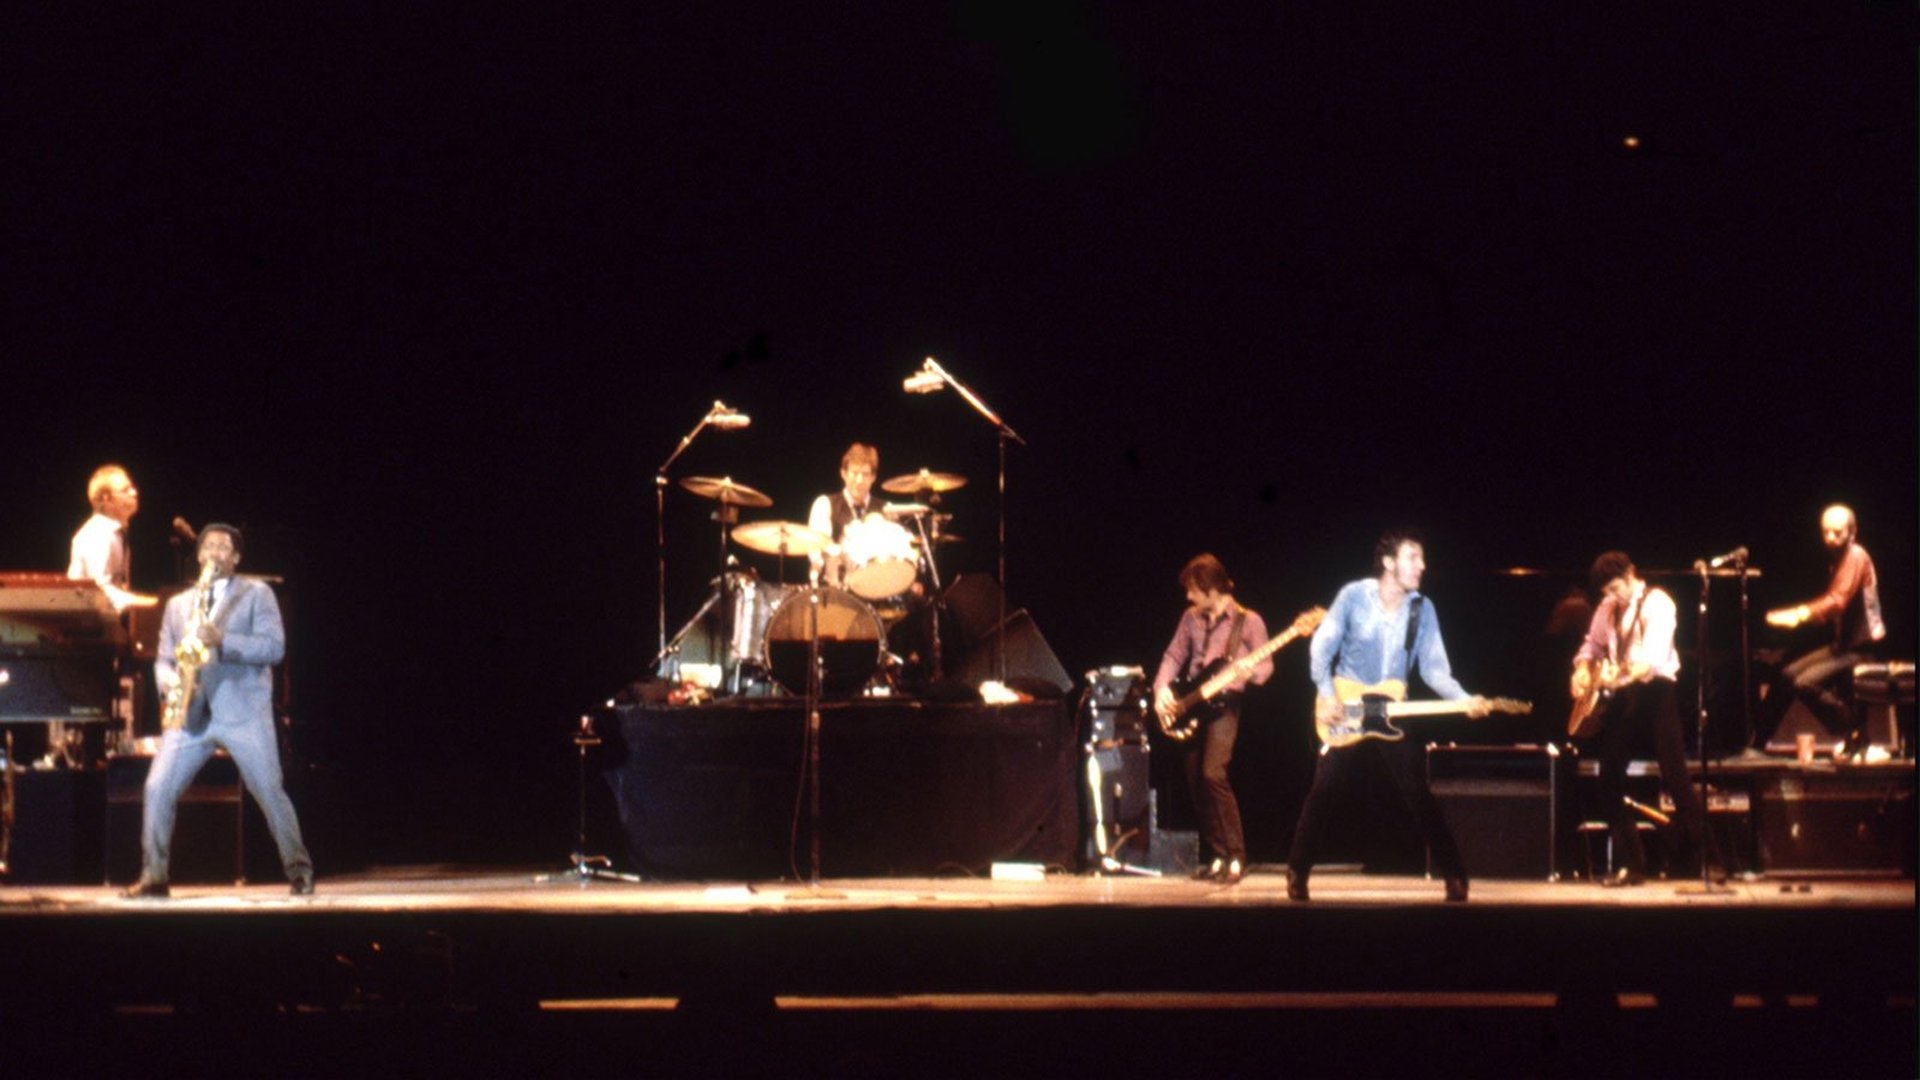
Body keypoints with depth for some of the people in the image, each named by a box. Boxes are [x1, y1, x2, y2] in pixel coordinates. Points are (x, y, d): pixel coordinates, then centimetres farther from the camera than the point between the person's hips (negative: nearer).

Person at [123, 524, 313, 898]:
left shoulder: (257, 594, 6)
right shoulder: (178, 605, 19)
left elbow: (274, 647, -7)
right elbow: (163, 658, 17)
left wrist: (221, 640, -19)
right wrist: (168, 680, -7)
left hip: (244, 711, -3)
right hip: (191, 713, 4)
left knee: (269, 790, -6)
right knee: (158, 788, -8)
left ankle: (299, 871, 5)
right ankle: (153, 876, 0)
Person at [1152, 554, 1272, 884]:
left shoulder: (1248, 621, -5)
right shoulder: (1191, 618, 11)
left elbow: (1266, 664, -7)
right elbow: (1173, 656, 12)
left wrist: (1250, 672, -29)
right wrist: (1162, 688, -5)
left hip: (1223, 705, -6)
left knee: (1213, 773, -21)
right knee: (1196, 782, 4)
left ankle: (1236, 858, -17)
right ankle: (1219, 857, 13)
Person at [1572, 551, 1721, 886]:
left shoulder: (1657, 603, -11)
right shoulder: (1607, 609, 11)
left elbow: (1653, 657, -23)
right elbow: (1592, 645, 24)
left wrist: (1621, 673, -39)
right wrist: (1583, 670, 3)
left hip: (1654, 690, -7)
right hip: (1621, 696, 7)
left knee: (1675, 778, -11)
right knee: (1610, 779, 2)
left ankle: (1710, 860, -8)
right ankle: (1630, 864, 9)